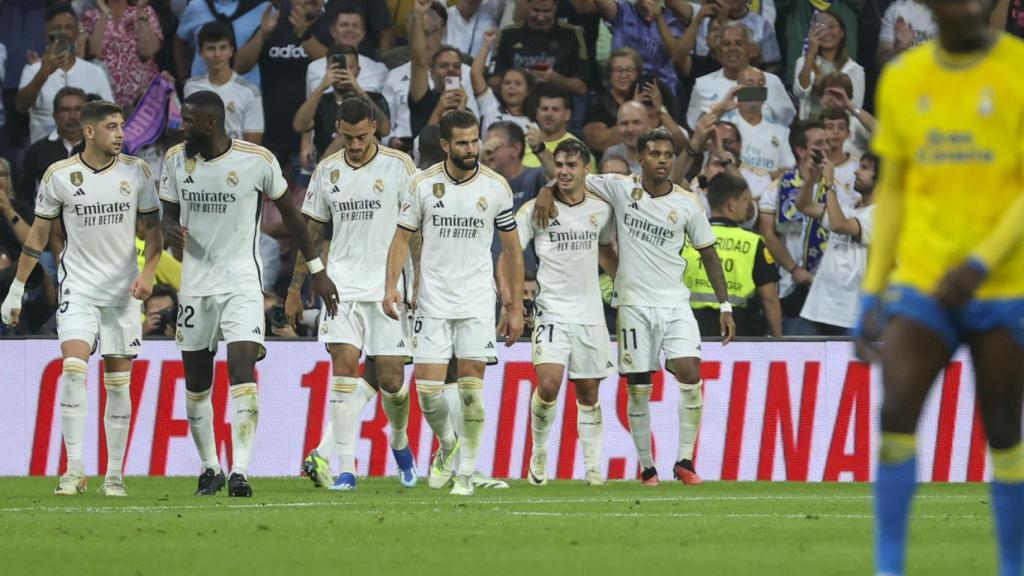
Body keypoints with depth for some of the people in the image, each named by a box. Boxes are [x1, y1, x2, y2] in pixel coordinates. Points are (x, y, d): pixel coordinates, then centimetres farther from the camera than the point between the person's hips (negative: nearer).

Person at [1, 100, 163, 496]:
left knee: (118, 381, 2)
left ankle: (114, 474, 9)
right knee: (74, 367, -18)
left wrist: (147, 273, -6)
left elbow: (153, 226, 9)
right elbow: (38, 234, 5)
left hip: (124, 290, 2)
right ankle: (74, 470, -15)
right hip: (79, 288, -2)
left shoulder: (135, 171, 1)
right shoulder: (60, 175, -3)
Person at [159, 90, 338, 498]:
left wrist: (317, 270, 6)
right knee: (196, 381, 8)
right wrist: (172, 229, -12)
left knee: (242, 369, -19)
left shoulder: (257, 161, -9)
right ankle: (209, 467, 24)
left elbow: (289, 213, 3)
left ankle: (240, 470, -20)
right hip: (195, 281, 4)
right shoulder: (176, 159, 2)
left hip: (242, 280, -4)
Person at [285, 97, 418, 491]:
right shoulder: (327, 171, 7)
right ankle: (345, 468, -13)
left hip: (387, 288, -2)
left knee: (390, 377, -1)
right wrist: (295, 289, 15)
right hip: (342, 286, 2)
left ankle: (400, 440, 31)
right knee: (344, 366, -12)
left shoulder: (399, 166, -3)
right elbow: (312, 233, 16)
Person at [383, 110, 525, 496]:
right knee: (427, 388, -5)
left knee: (471, 388, -6)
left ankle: (466, 472, 6)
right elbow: (402, 237, 6)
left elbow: (512, 250, 7)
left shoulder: (496, 186, -1)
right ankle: (447, 445, 24)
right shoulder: (424, 184, -2)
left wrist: (515, 308, 6)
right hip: (433, 301, 1)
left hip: (478, 302, 0)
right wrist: (391, 286, -7)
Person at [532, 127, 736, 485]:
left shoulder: (687, 204, 1)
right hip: (633, 304, 0)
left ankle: (685, 461, -5)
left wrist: (725, 307, 6)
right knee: (638, 389, 0)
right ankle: (646, 466, 12)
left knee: (690, 373, -15)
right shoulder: (621, 190, -1)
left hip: (675, 303, 0)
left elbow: (709, 255, 9)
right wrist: (547, 191, -16)